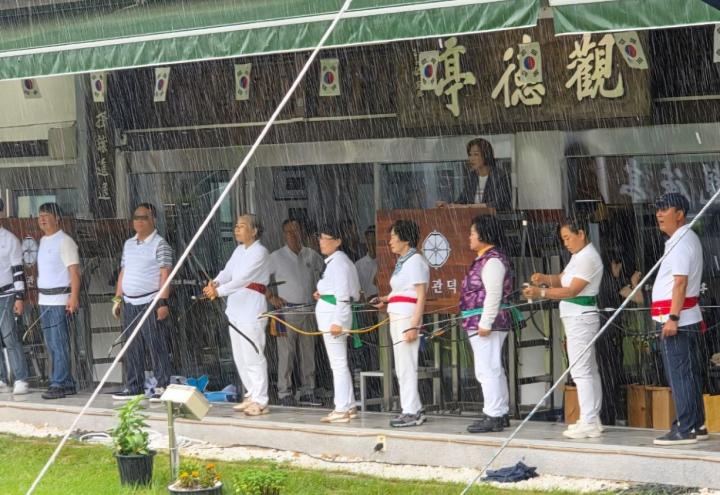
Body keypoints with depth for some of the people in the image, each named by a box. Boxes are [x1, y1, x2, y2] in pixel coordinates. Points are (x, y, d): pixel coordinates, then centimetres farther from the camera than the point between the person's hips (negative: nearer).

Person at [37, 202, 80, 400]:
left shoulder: (64, 241, -9)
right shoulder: (43, 241, 15)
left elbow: (74, 271, -14)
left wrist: (74, 297, -22)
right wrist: (40, 296, 15)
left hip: (60, 300, -9)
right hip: (45, 300, 9)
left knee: (59, 344, -9)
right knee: (51, 344, 10)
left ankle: (60, 384, -7)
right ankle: (66, 383, 16)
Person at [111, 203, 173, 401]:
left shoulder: (160, 245, -6)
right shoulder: (128, 244, 16)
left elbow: (165, 275, -11)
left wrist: (163, 302, -18)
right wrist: (117, 298, 15)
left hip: (150, 303, -7)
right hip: (129, 303, 7)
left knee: (156, 345, -6)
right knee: (132, 347, 8)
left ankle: (162, 386, -2)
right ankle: (134, 387, 14)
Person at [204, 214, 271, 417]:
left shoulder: (259, 253, -11)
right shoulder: (239, 251, 17)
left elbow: (242, 279, -20)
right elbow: (228, 271, 5)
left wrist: (219, 291, -24)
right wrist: (215, 282, -15)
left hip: (252, 309, -9)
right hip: (236, 308, 9)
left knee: (253, 355, -10)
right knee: (240, 356, 13)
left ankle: (260, 401, -8)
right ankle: (252, 396, 22)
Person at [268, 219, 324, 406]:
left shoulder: (311, 255, 8)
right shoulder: (277, 257, -3)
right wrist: (271, 297, -7)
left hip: (307, 311, 4)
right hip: (287, 310, -4)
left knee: (308, 353, 8)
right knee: (286, 354, -6)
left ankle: (308, 392, 15)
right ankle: (285, 394, -2)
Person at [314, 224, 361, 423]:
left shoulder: (338, 261, -14)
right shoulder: (334, 261, 16)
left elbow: (343, 294, -20)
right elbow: (348, 292, 23)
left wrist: (337, 321, -23)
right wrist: (323, 294, 13)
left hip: (334, 314, -11)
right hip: (332, 316, 11)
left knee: (338, 364, -7)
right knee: (339, 363, 15)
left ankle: (342, 409, -6)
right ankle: (349, 406, 21)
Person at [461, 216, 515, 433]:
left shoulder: (492, 260, -15)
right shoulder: (484, 259, 18)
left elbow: (493, 295, -22)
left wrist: (485, 323, -24)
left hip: (487, 323, -11)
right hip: (481, 324, 11)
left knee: (488, 370, -11)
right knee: (493, 370, 15)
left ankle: (493, 416, -11)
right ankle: (501, 413, 21)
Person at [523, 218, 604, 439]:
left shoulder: (588, 258, -17)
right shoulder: (579, 255, 17)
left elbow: (572, 290, -21)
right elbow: (562, 278, 16)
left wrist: (541, 293, -24)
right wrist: (545, 279, -4)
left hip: (581, 317, -11)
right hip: (578, 318, 11)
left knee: (581, 371, -12)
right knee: (589, 370, 13)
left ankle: (588, 422, -14)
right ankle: (592, 419, 18)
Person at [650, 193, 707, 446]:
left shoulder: (681, 242, -15)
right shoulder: (688, 238, 19)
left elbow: (680, 283, -23)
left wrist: (672, 318, -26)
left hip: (676, 319, -11)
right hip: (688, 317, 11)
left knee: (678, 374, -10)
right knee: (690, 373, 13)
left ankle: (684, 429, -10)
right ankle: (697, 425, 18)